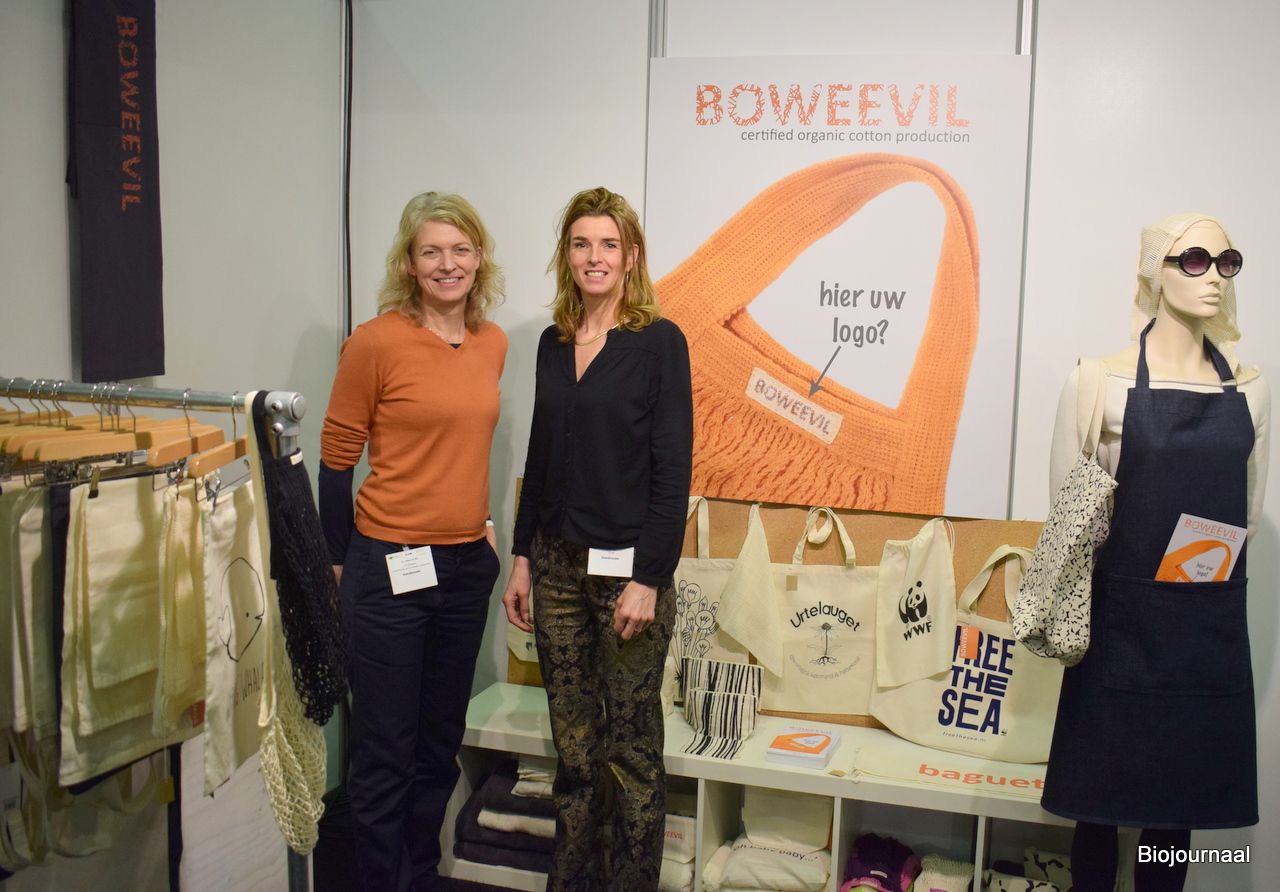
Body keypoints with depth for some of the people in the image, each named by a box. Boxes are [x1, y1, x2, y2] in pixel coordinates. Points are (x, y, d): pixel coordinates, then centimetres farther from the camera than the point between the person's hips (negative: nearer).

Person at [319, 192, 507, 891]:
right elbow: (336, 458, -5)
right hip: (389, 568, -6)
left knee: (440, 744, 18)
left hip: (466, 566, 6)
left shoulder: (493, 343, 5)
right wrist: (342, 560, 0)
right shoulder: (377, 342, -12)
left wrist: (477, 517, 11)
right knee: (386, 754, 6)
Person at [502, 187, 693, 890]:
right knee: (572, 745, 15)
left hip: (628, 568, -5)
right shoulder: (554, 343, 10)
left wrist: (648, 578, -15)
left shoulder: (658, 341, -7)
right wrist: (523, 559, 12)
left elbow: (673, 469, -10)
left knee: (631, 747, 6)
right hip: (558, 565, 5)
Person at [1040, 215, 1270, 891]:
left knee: (1181, 801, 11)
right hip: (1126, 617, -3)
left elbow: (1247, 511, 11)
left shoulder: (1248, 387, 7)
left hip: (1211, 624, 3)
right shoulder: (1104, 382, -5)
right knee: (1103, 795, 5)